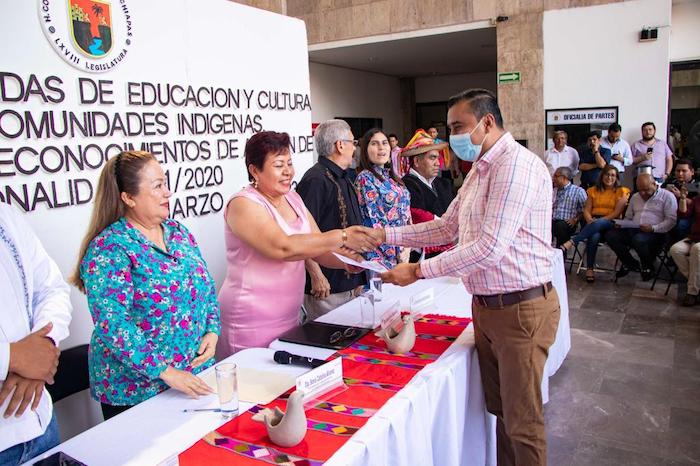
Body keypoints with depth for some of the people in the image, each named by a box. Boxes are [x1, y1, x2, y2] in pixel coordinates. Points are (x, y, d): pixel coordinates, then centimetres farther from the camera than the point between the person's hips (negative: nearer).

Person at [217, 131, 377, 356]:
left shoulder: (293, 199, 8)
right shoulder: (243, 204, -15)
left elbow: (319, 246, 7)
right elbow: (283, 247, -29)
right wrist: (342, 237, -28)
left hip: (289, 317, 7)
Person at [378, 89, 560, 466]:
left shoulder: (516, 165, -18)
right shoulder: (479, 170, 14)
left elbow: (489, 247, -25)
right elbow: (447, 226, 17)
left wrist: (419, 271, -21)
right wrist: (385, 235, 8)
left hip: (520, 308, -9)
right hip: (485, 306, 9)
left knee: (521, 420, 4)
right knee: (499, 407, 20)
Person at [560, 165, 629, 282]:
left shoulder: (621, 192, 8)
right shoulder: (594, 190, 18)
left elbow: (617, 212, -4)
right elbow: (586, 210, 10)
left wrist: (599, 220, -16)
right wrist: (590, 221, -12)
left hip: (610, 224, -2)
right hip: (593, 223, 2)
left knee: (599, 223, -39)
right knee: (594, 236, -35)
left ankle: (570, 243, -50)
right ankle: (590, 269, -34)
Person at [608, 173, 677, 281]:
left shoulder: (667, 196, 1)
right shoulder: (635, 197, 21)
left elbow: (671, 219, -8)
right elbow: (628, 217, 27)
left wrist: (653, 228, -21)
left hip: (655, 233, -6)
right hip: (633, 230, 6)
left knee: (638, 239, -39)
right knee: (611, 236, -19)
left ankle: (648, 267, -6)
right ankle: (630, 264, 4)